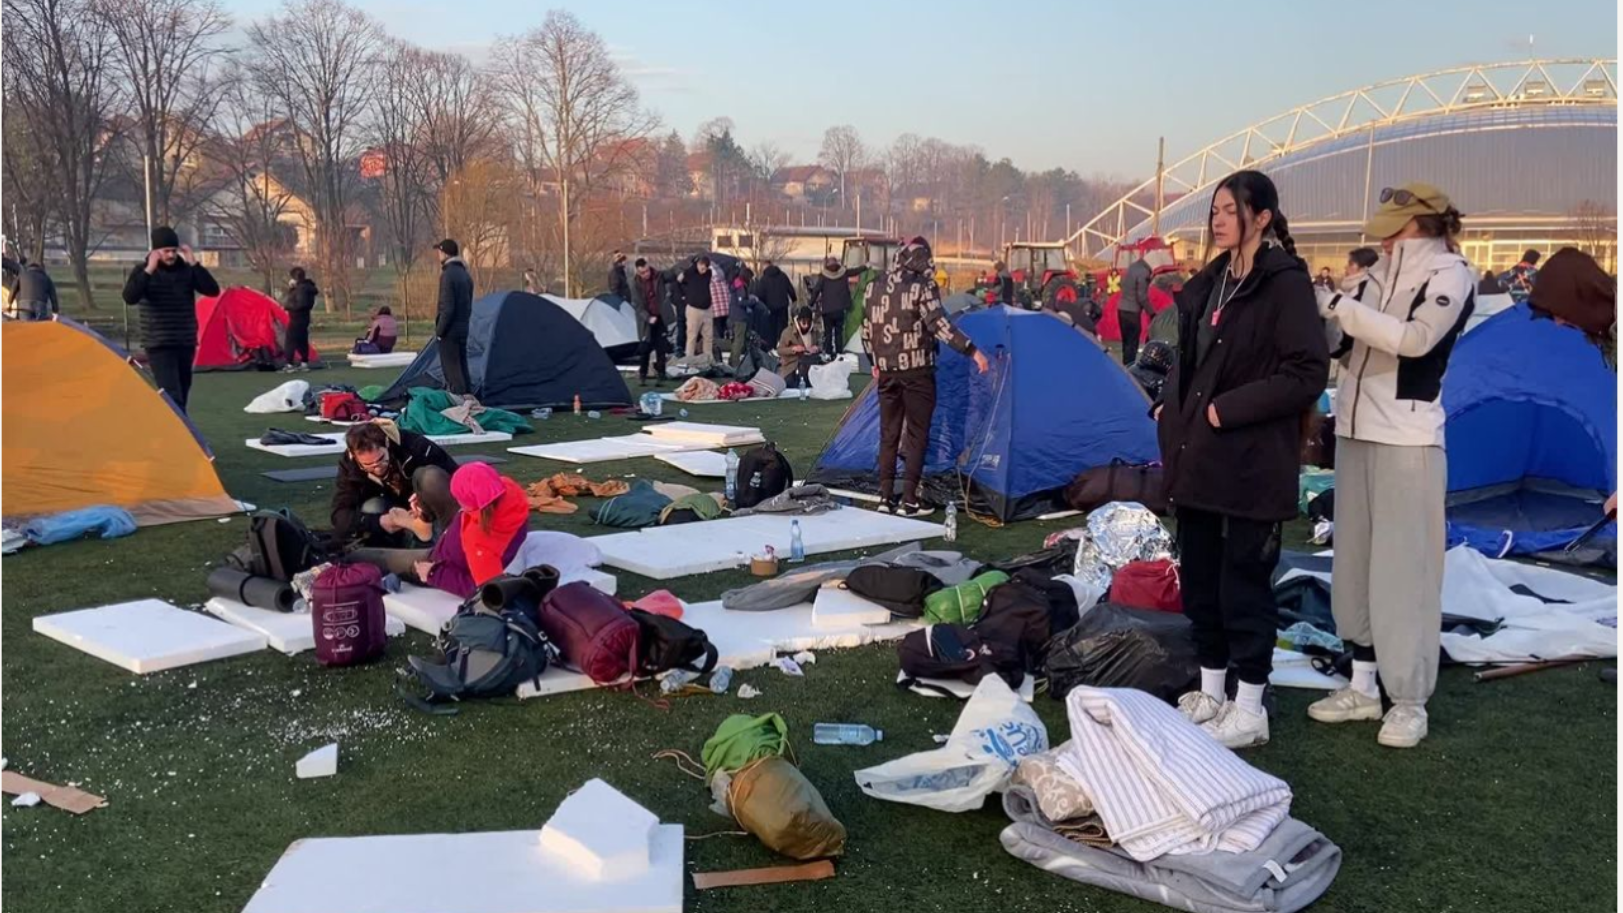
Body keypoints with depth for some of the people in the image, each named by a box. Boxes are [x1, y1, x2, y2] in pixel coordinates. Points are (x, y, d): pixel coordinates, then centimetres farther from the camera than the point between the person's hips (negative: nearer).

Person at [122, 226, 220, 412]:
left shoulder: (186, 269, 4)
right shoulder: (142, 270, -4)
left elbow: (213, 290, -8)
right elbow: (129, 298, -20)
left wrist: (194, 264, -15)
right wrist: (149, 271, -25)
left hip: (186, 344, 5)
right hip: (159, 345, -4)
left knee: (181, 397, 10)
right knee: (173, 397, -17)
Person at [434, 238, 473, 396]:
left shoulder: (448, 275, -16)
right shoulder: (465, 275, 12)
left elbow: (447, 307, -19)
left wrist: (439, 330, -12)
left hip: (450, 330, -9)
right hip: (463, 328, 9)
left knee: (451, 369, -5)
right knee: (462, 367, 14)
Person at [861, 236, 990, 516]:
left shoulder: (874, 288, 7)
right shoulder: (922, 287, -11)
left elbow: (867, 331, 13)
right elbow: (939, 325, -20)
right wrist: (973, 351, -19)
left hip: (887, 371, 5)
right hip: (916, 370, -5)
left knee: (888, 434, 12)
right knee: (916, 435, 2)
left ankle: (885, 498, 13)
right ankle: (908, 501, 1)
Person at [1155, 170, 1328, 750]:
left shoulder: (1285, 283, -11)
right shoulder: (1212, 281, 12)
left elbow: (1307, 374, -17)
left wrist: (1229, 409, -17)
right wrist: (1172, 407, 6)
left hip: (1251, 461, -8)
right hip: (1197, 455, 8)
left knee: (1244, 581, 0)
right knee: (1200, 576, 13)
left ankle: (1249, 709, 13)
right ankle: (1210, 694, 27)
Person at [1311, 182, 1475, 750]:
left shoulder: (1451, 275, -7)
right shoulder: (1389, 276, 14)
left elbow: (1415, 339, -23)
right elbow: (1351, 342, 12)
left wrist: (1340, 307, -20)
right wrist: (1326, 311, -4)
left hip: (1407, 439, -7)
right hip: (1358, 432, 8)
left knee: (1402, 569, -4)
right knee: (1355, 563, 11)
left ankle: (1409, 702, 6)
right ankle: (1364, 686, 23)